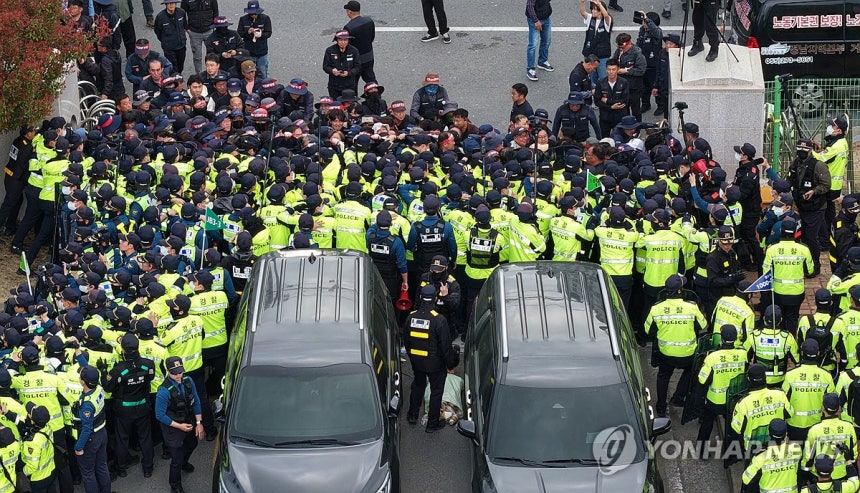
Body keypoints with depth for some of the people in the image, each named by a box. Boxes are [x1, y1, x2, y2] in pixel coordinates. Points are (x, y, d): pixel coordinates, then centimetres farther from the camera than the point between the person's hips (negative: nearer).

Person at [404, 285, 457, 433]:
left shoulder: (411, 317, -8)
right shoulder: (439, 320, -25)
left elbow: (406, 341, 6)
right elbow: (446, 346, -18)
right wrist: (450, 364, -4)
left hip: (417, 361, 5)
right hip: (435, 363, -5)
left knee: (418, 385, 27)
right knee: (436, 391, 12)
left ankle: (413, 415, 39)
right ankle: (432, 423, 19)